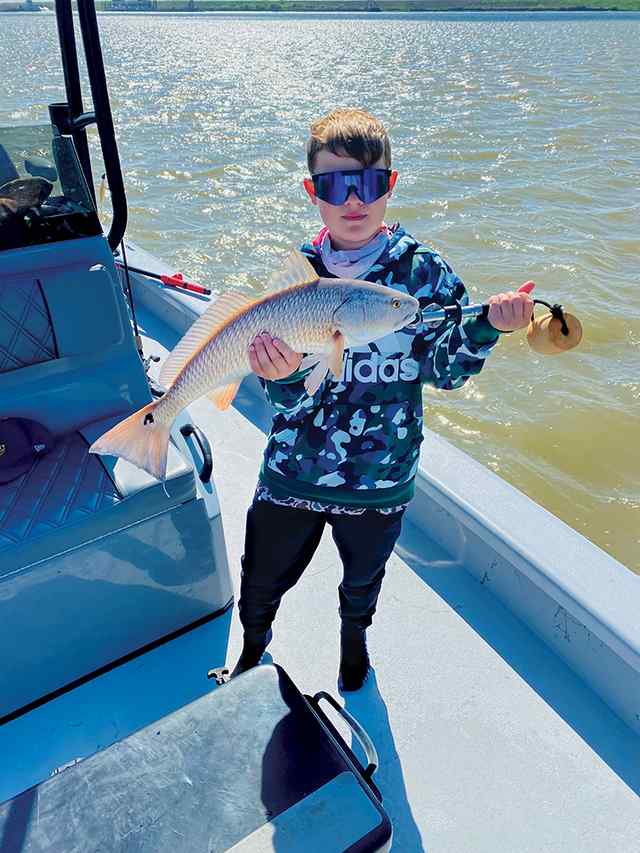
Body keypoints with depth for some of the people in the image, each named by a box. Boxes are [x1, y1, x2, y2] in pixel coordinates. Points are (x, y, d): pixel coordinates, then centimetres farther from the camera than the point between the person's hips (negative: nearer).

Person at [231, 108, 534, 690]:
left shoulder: (423, 270, -10)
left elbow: (445, 370, -13)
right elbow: (287, 400, -11)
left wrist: (486, 327, -30)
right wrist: (285, 379, -34)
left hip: (380, 480, 0)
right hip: (292, 472, 1)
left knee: (363, 579, 26)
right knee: (262, 582, 19)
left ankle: (354, 638, 60)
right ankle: (253, 650, 53)